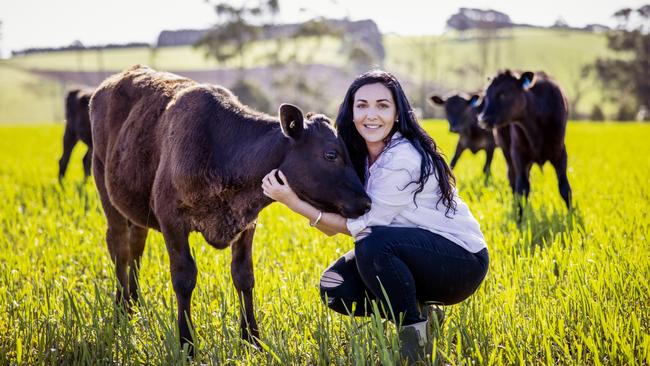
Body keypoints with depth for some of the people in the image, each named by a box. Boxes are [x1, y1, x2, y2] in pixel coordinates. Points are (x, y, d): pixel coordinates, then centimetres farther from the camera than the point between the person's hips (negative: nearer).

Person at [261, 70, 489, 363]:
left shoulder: (404, 160, -24)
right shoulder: (359, 156, 2)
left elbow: (363, 225, -22)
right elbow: (333, 226, -3)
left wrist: (296, 204, -24)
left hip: (462, 260, -8)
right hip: (415, 255, 8)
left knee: (372, 243, -32)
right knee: (334, 288, -10)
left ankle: (415, 334, -13)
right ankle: (416, 312, 9)